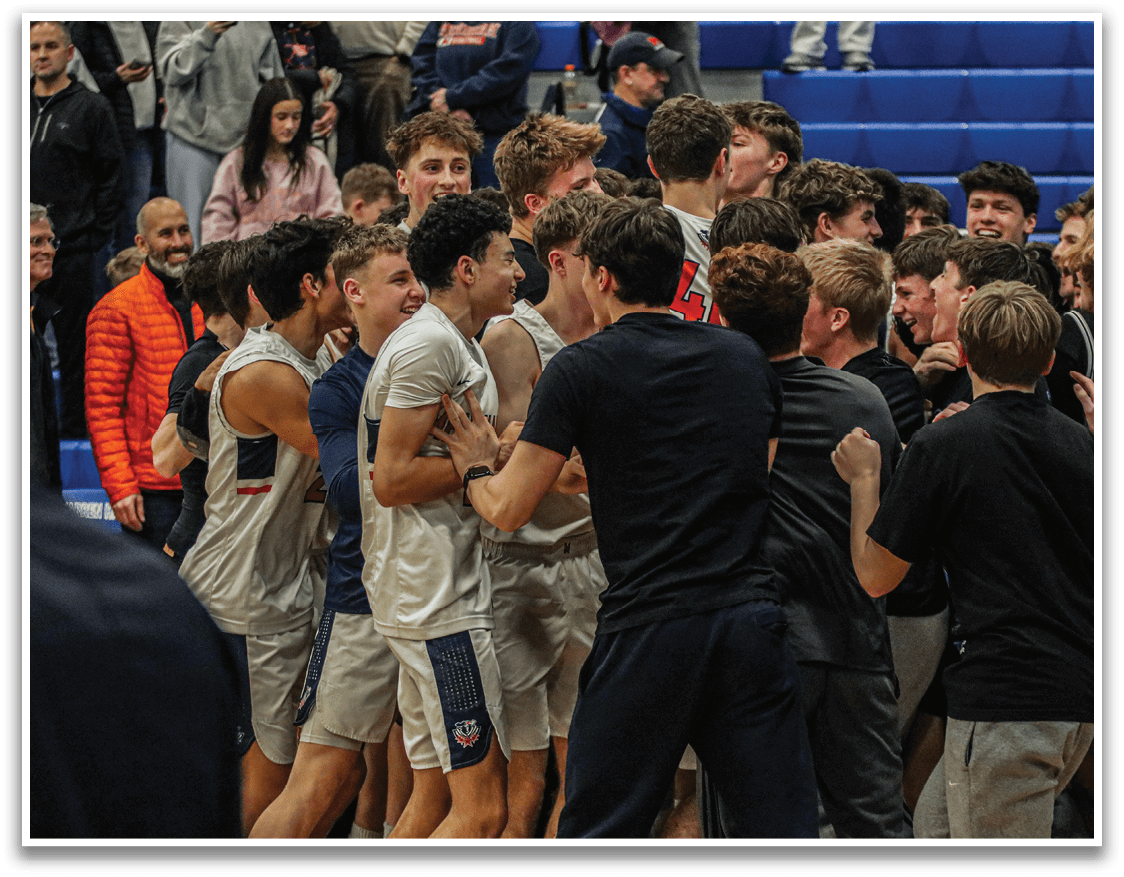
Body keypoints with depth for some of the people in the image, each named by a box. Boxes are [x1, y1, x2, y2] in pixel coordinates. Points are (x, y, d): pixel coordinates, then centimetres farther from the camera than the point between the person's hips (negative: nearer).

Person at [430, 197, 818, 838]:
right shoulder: (747, 358, 13)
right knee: (781, 827, 4)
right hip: (753, 615, 4)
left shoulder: (580, 370, -2)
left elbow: (509, 509, -1)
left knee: (597, 830, 5)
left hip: (647, 627, -4)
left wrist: (476, 466, 23)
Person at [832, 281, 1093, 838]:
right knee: (936, 825, 23)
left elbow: (875, 576, -2)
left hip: (1004, 699, -7)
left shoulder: (941, 447, -10)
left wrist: (864, 479, 14)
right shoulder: (1082, 445, 8)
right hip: (1079, 694, 7)